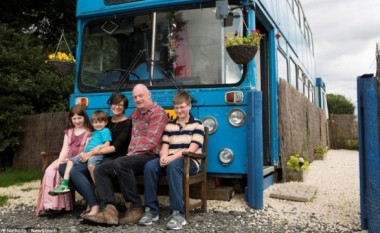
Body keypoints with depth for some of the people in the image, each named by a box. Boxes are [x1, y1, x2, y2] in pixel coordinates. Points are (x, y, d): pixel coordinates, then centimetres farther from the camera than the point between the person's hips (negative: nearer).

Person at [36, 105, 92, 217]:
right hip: (67, 159, 5)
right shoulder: (68, 132, 21)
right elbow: (65, 149, 12)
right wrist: (59, 161, -7)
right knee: (50, 171, -22)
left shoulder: (88, 133, 5)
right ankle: (50, 205, -26)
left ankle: (60, 205, -24)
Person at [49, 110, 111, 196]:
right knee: (70, 161, 1)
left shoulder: (105, 131, 5)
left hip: (97, 154, -9)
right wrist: (84, 153, 9)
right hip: (87, 153, 9)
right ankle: (64, 185, -5)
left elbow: (107, 145, -7)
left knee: (91, 165, -39)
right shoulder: (94, 132, 29)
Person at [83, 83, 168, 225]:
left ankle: (136, 208, -22)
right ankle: (109, 210, -21)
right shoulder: (135, 113, 21)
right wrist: (130, 153, 12)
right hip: (134, 157, 9)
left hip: (150, 156, -8)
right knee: (100, 169, -6)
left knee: (120, 164, -34)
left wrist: (133, 153, -12)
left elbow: (151, 142, -15)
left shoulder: (158, 112, -6)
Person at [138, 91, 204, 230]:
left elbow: (192, 149, -9)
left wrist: (172, 157, -21)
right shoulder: (169, 125, 17)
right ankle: (151, 210, -18)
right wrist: (164, 157, -15)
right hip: (170, 161, 5)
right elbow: (165, 146, 9)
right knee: (150, 166, -26)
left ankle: (178, 213, -36)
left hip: (190, 162, -4)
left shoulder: (197, 124, 2)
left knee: (173, 166, -38)